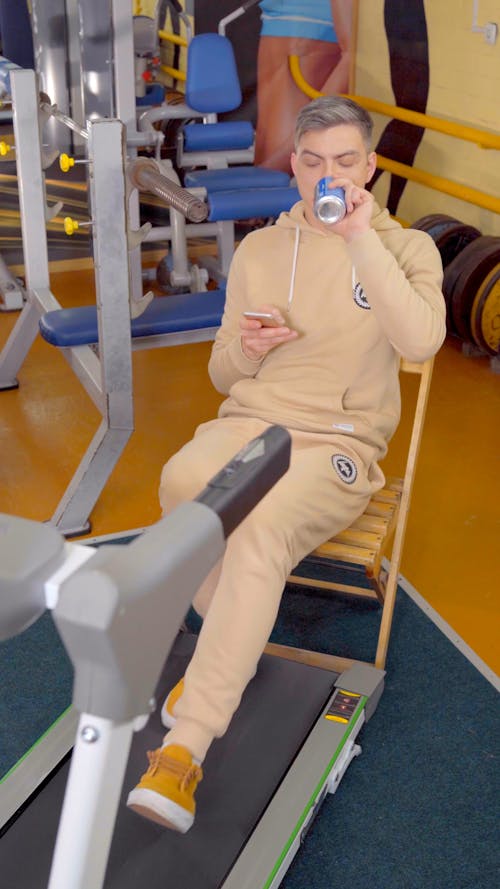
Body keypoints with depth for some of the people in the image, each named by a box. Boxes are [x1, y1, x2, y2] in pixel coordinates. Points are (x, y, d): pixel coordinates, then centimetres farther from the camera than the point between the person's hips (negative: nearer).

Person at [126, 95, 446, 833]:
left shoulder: (404, 247, 5)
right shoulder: (258, 250, 14)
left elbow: (420, 339, -18)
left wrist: (361, 238, -16)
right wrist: (244, 350, -6)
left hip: (337, 442, -3)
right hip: (248, 421, 4)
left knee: (260, 532, -35)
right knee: (182, 482, -32)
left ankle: (185, 748, -28)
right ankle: (234, 647, -6)